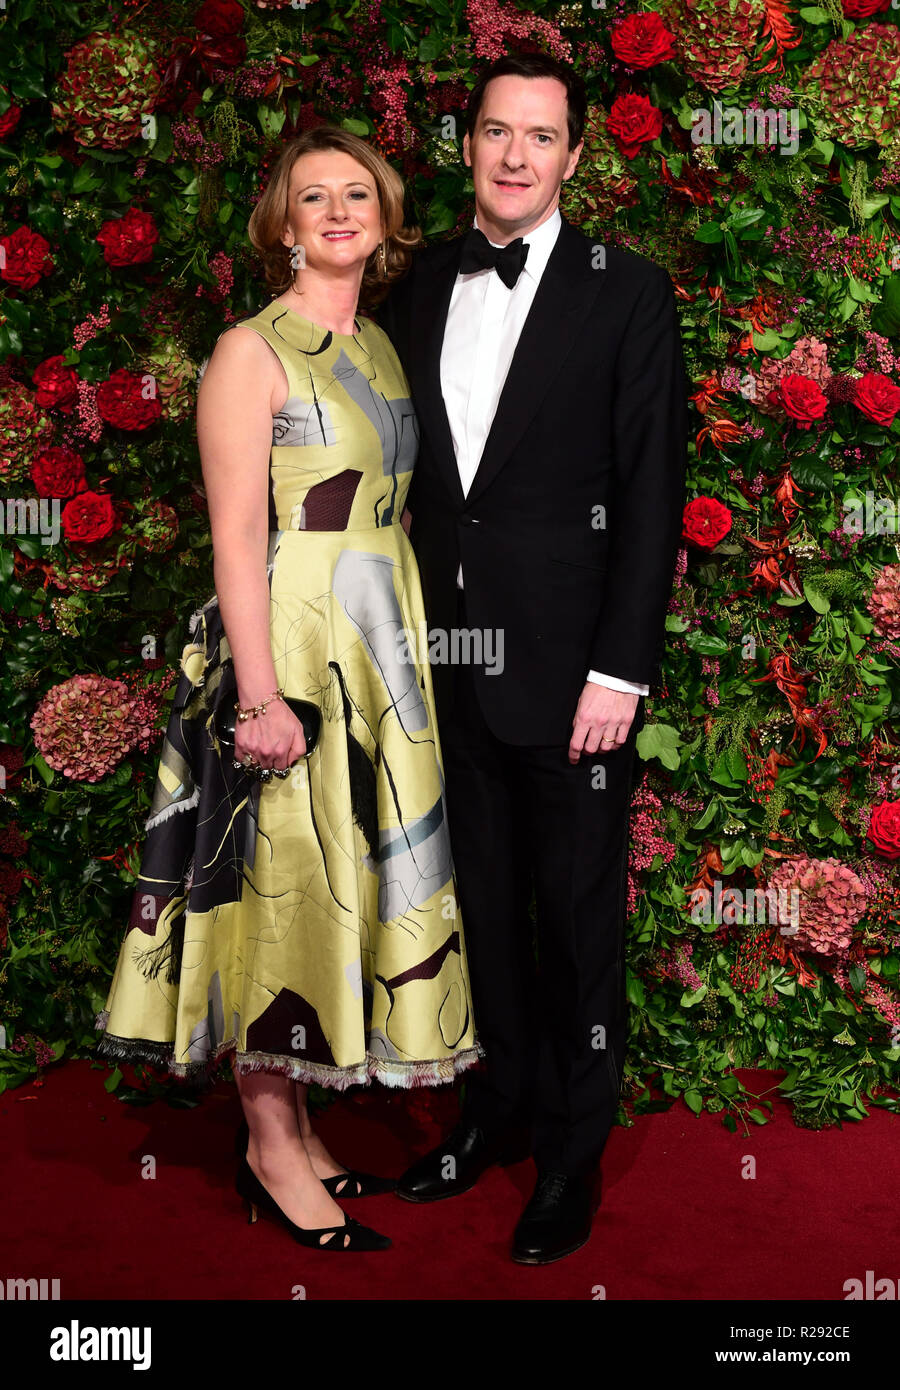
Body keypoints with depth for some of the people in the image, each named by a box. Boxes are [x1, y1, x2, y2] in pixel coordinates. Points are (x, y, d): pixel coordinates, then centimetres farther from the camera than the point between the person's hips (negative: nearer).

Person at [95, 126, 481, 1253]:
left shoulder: (380, 347, 13)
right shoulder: (252, 352, -9)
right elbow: (237, 536, -15)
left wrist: (402, 652, 11)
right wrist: (261, 695, -20)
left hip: (379, 651, 8)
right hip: (285, 645, -8)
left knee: (350, 884, 12)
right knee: (282, 883, 0)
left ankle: (296, 1128, 26)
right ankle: (271, 1147, 15)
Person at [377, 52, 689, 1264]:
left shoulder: (627, 292, -4)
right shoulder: (417, 291, 9)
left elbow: (653, 491, -7)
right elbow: (402, 474, 10)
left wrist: (619, 668, -12)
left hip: (566, 665, -4)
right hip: (446, 662, 4)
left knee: (578, 915, 7)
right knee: (482, 903, 16)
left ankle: (575, 1147, 25)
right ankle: (500, 1107, 35)